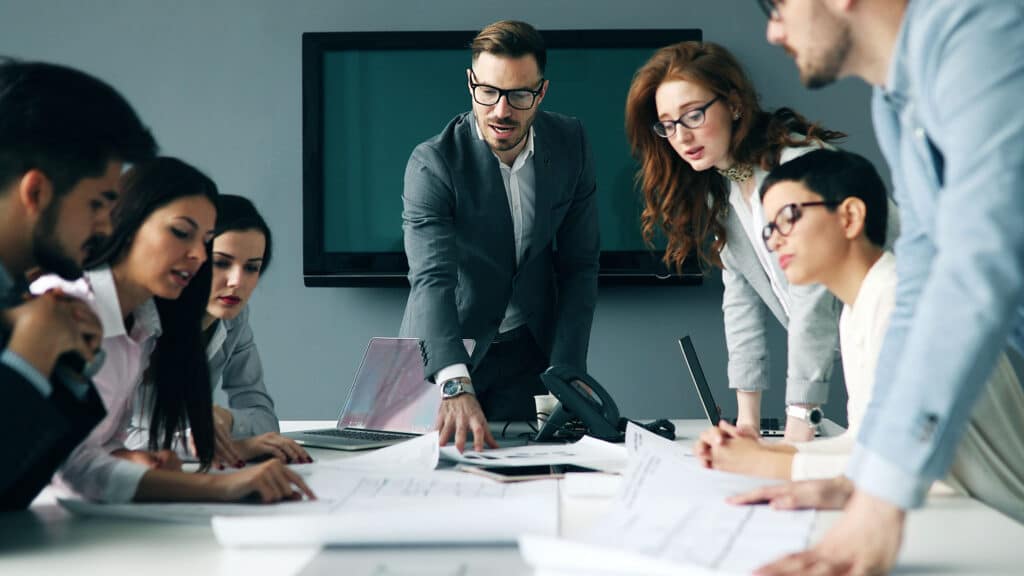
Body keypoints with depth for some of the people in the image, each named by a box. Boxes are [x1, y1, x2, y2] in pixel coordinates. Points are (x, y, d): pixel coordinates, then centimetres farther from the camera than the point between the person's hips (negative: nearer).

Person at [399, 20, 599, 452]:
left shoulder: (570, 145, -7)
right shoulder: (432, 164, -20)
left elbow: (579, 266, -3)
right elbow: (432, 279, -32)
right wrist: (456, 388, -47)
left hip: (530, 352, 3)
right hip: (442, 358, -2)